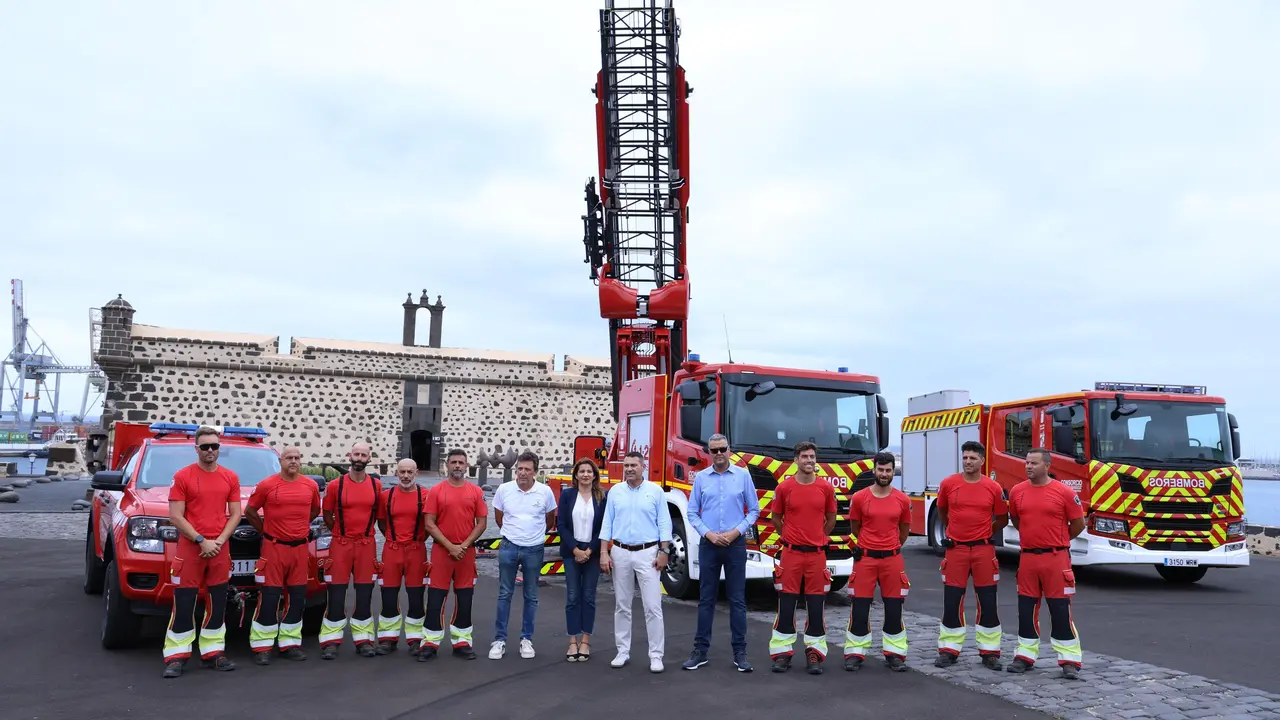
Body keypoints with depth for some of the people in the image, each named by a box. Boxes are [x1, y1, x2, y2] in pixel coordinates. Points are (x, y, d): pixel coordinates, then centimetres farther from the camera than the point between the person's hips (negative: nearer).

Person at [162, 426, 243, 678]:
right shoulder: (182, 477, -3)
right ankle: (176, 657, 7)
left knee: (218, 603, 8)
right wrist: (202, 541, -13)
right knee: (183, 604, 0)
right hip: (189, 548, -4)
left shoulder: (230, 478, 8)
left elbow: (235, 514, 9)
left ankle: (213, 652, 17)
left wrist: (220, 541, -6)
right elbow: (176, 517, -7)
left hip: (220, 549, 4)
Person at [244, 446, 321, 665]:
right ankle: (262, 647, 4)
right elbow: (250, 511, 4)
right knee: (269, 597, -3)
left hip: (301, 548, 4)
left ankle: (291, 643, 17)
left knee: (297, 597, 7)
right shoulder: (267, 485, -6)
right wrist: (264, 531, 5)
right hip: (274, 548, -4)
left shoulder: (310, 485, 5)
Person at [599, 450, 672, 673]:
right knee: (622, 606, 9)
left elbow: (664, 523, 0)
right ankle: (623, 651, 19)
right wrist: (604, 553, -1)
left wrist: (664, 552, -7)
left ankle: (656, 655, 1)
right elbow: (607, 523, 6)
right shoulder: (615, 491, 6)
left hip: (647, 553, -2)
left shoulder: (655, 491, 0)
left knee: (652, 606, -4)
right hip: (620, 553, 3)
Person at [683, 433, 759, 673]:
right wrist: (709, 534, -9)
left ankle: (740, 652, 9)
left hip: (735, 544, -1)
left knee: (737, 599, 2)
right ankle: (700, 650, 12)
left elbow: (754, 510, 3)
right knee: (706, 599, 6)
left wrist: (736, 532, -9)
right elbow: (692, 513, 4)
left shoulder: (743, 475, 2)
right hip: (708, 544, 1)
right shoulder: (701, 478, 4)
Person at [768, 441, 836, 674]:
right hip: (791, 553, -1)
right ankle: (782, 653, 10)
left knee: (816, 605, 5)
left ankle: (815, 654, 14)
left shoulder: (826, 488, 1)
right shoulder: (784, 487, -3)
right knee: (786, 604, 2)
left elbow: (831, 518, 14)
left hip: (817, 554, 1)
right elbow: (776, 518, 10)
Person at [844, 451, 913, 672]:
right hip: (865, 558, -1)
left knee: (894, 608, 5)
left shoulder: (903, 500, 0)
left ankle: (894, 654, 16)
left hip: (892, 559, 1)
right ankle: (855, 653, 10)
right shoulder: (859, 498, -4)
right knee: (860, 608, 1)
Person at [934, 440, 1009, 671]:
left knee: (987, 602, 4)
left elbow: (1002, 519, 10)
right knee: (952, 601, 4)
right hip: (956, 548, 0)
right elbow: (942, 511, 17)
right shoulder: (948, 484, -2)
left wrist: (985, 533, 11)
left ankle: (990, 652, 14)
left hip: (983, 549, 0)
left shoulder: (994, 488, -3)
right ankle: (949, 650, 13)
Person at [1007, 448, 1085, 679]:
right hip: (1028, 557, 4)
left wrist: (1058, 540, 11)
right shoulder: (1017, 491, 3)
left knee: (1061, 610, 0)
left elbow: (1079, 523, 2)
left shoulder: (1064, 492, -8)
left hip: (1056, 558, -4)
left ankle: (1070, 661, 7)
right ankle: (1025, 655, 20)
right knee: (1026, 608, 10)